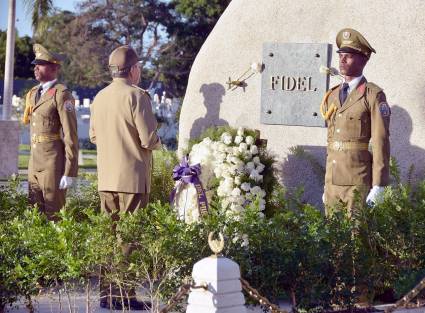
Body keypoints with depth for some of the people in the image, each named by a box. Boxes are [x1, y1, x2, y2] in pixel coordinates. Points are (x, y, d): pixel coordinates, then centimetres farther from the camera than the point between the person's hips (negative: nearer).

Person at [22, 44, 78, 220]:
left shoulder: (61, 94, -11)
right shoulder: (33, 94, 14)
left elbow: (71, 136, -15)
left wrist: (69, 173, -18)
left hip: (53, 164, -8)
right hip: (34, 163, 8)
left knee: (53, 214, -2)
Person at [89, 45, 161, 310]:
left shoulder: (99, 97, 9)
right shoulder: (137, 96, -13)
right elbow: (149, 139, -16)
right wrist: (157, 142, 5)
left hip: (106, 178, 7)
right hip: (133, 177, -7)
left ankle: (106, 293, 16)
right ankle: (124, 295, -1)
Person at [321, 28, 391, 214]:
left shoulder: (373, 95, -5)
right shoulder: (332, 96, 14)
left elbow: (380, 142, -9)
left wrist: (378, 187, -14)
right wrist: (326, 184, 15)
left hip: (358, 184, -6)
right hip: (332, 182, 6)